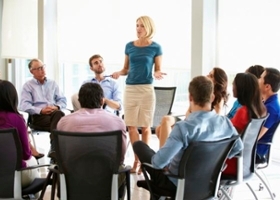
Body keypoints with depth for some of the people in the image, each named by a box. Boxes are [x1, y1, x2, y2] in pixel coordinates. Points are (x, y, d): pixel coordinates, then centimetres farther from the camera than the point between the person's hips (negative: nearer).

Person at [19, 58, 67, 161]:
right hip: (38, 117, -3)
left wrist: (57, 107, -8)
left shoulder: (53, 83, 23)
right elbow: (24, 105, -3)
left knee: (58, 114, -36)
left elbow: (63, 100, 16)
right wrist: (41, 110, -19)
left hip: (55, 113, 3)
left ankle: (54, 150, -40)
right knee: (60, 122, -35)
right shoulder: (28, 85, 11)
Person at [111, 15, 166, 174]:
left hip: (146, 89, -3)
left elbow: (158, 70, 2)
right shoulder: (129, 46, 7)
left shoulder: (155, 48, -2)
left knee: (145, 126, 3)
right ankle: (137, 159, 12)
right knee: (131, 126, 2)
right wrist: (119, 73, -8)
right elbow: (126, 69, 12)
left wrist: (157, 74, -20)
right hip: (130, 89, 3)